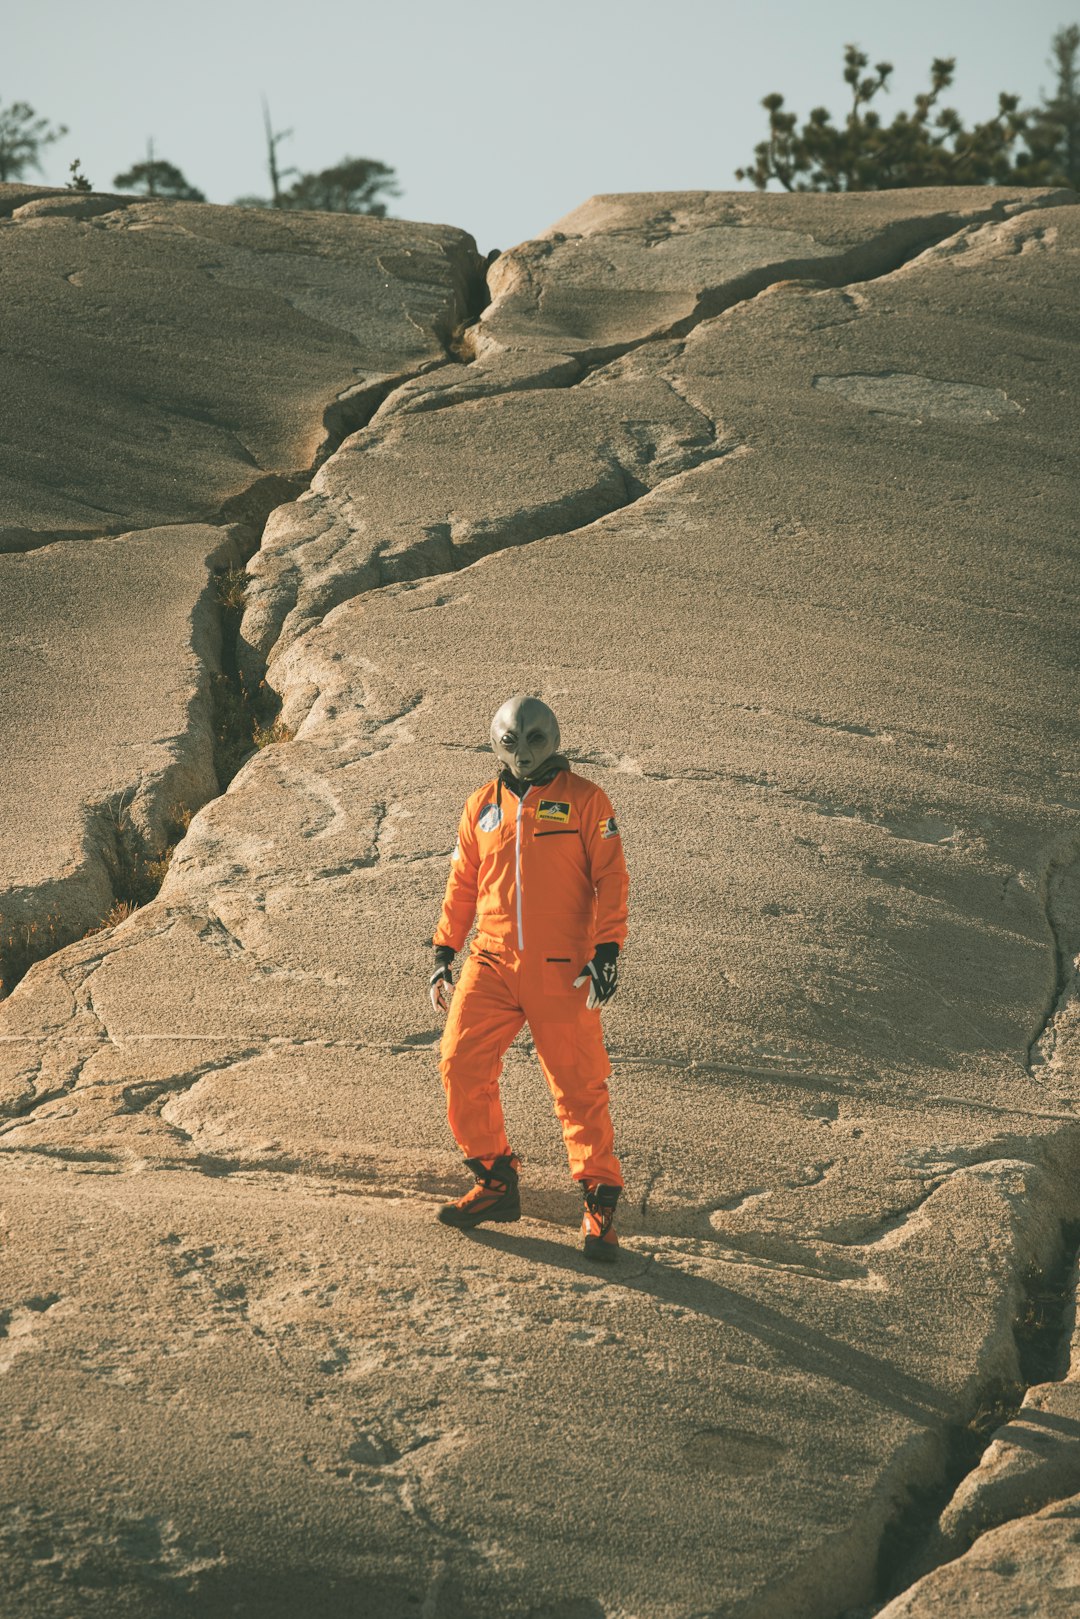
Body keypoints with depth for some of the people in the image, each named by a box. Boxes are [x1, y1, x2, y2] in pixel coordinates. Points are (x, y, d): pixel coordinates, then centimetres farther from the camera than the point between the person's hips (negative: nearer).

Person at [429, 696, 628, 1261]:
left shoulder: (584, 800, 2)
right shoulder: (482, 807, 13)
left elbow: (610, 878, -3)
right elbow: (462, 884, 20)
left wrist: (606, 950, -12)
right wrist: (444, 952, 14)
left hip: (562, 970, -4)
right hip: (492, 962, 4)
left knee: (578, 1086, -4)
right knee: (461, 1067, -7)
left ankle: (599, 1202, 4)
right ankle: (495, 1181, 8)